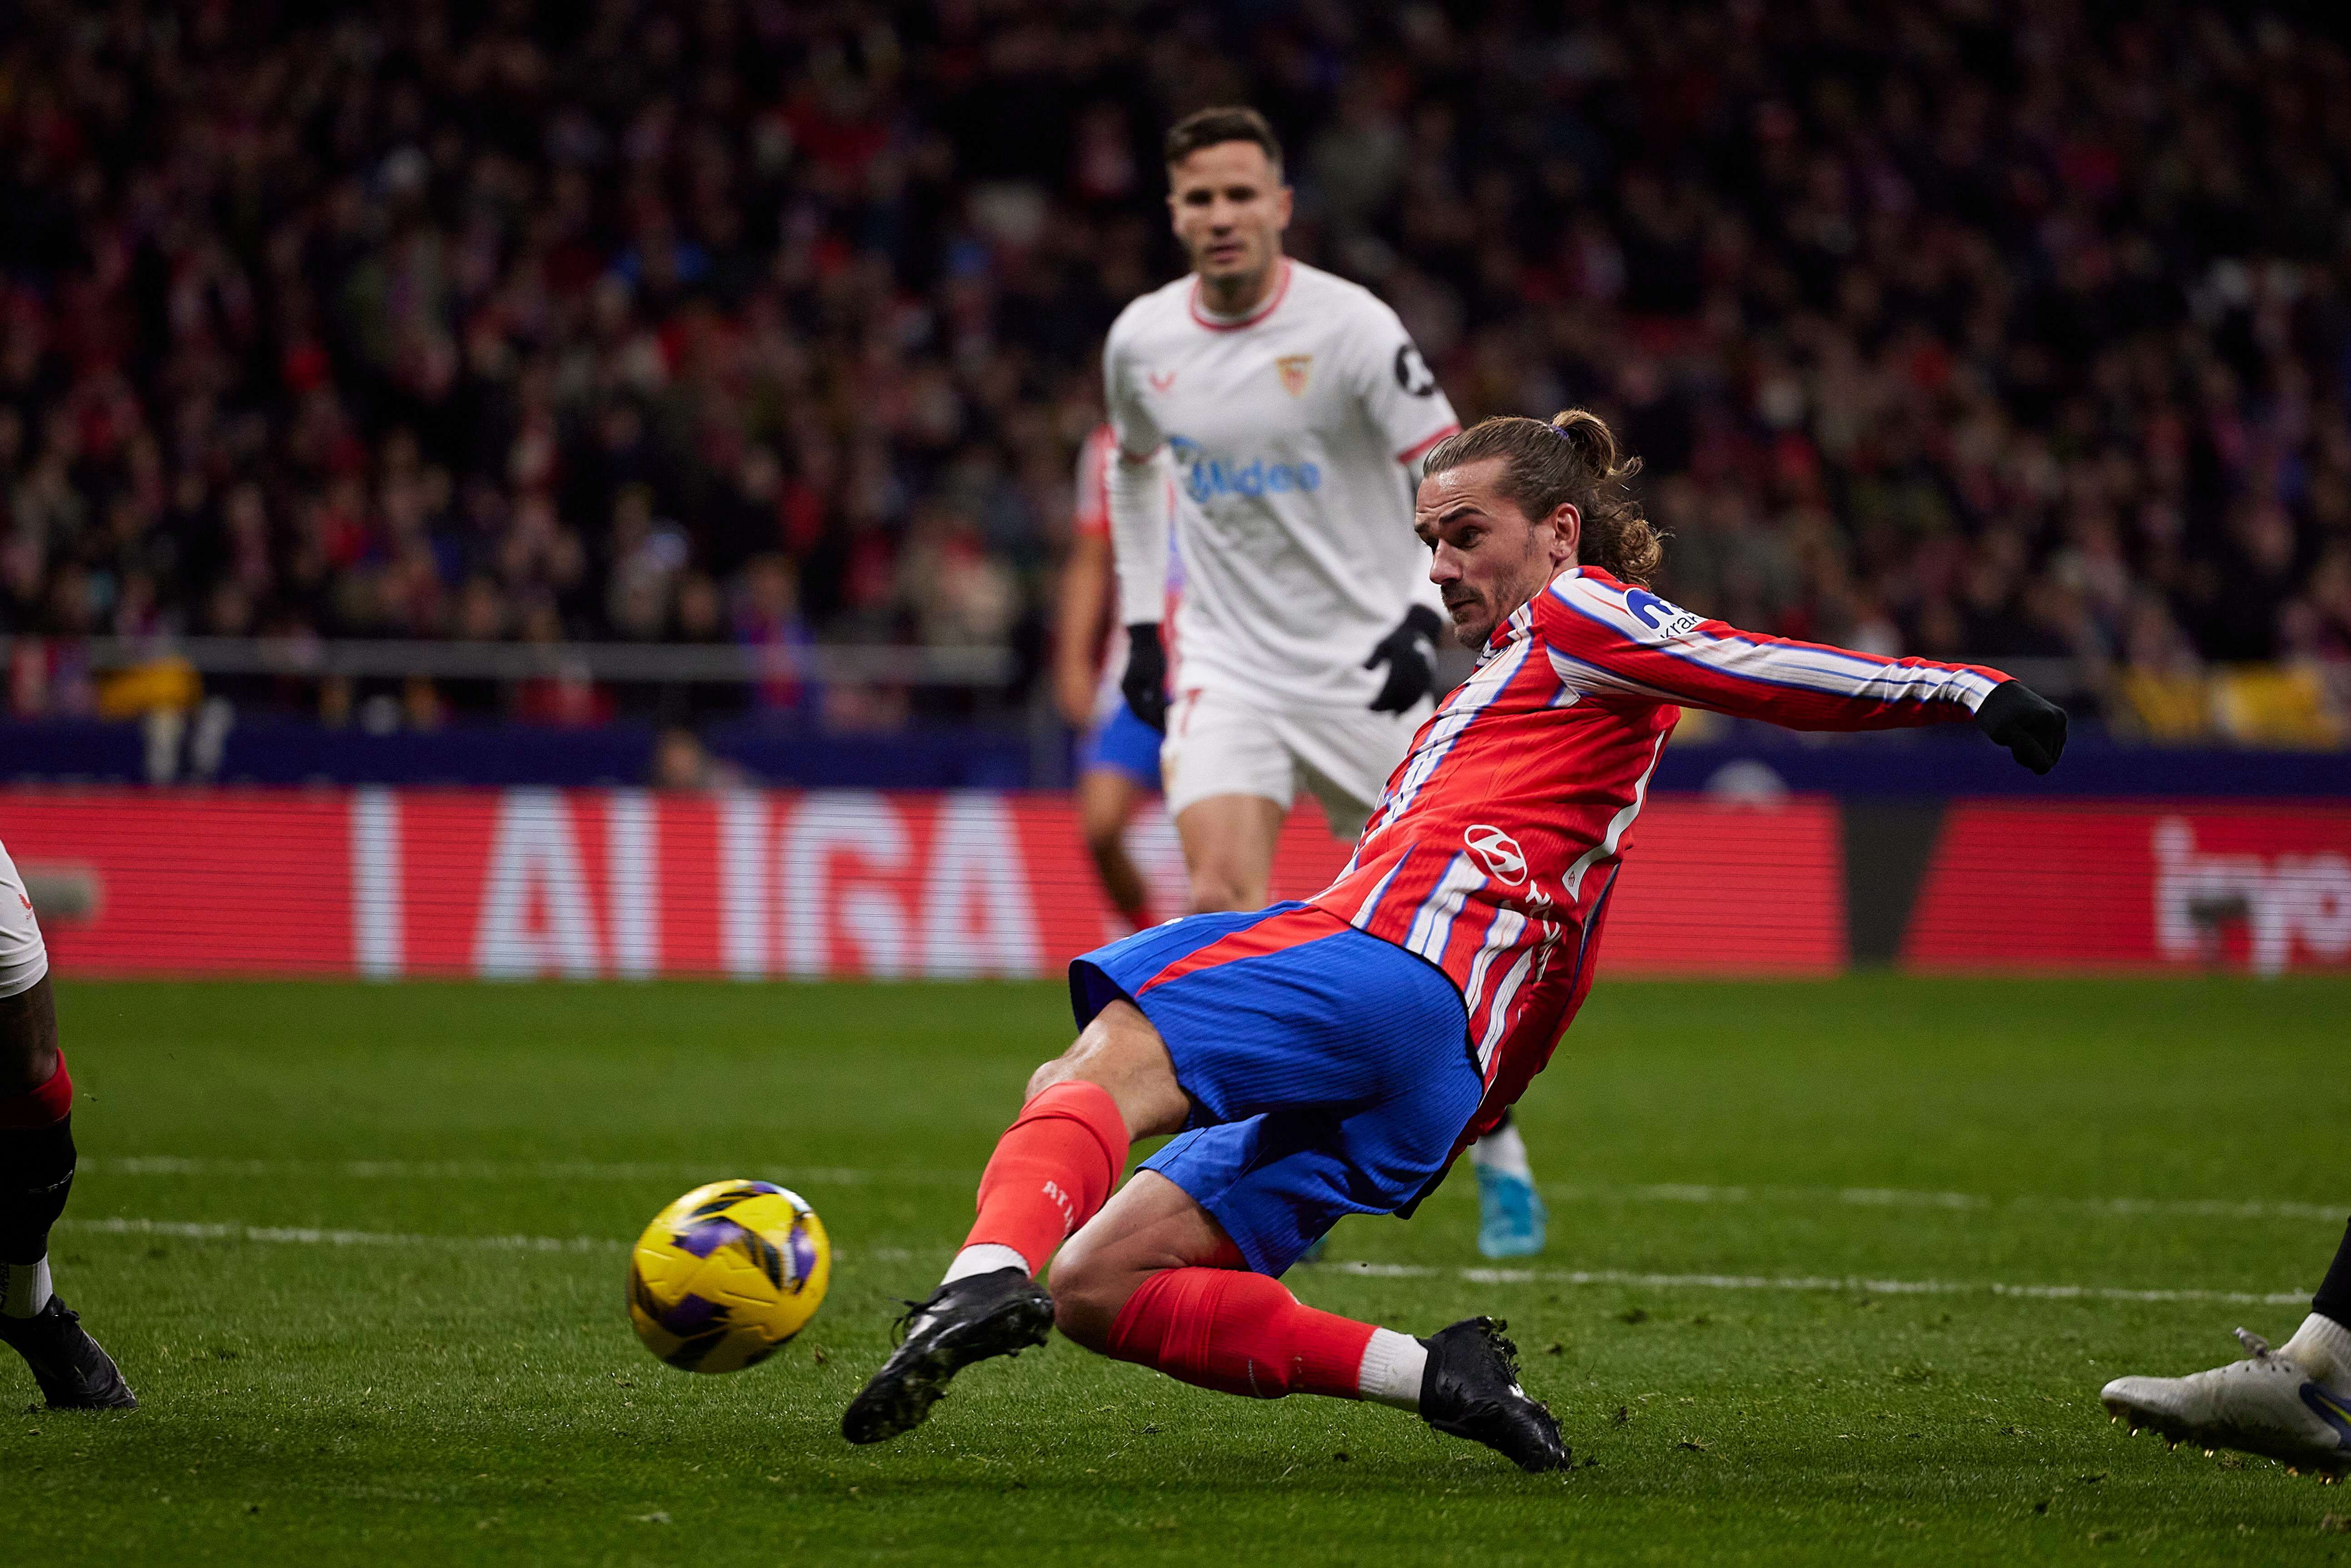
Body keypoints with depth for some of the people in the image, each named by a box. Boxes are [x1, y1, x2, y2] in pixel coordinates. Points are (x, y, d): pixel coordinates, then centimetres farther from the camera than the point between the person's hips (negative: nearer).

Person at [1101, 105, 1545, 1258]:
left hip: (1364, 665, -2)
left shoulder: (1351, 329, -13)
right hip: (1227, 670, 2)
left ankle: (1497, 1151, 26)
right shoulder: (1142, 339, 1)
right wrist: (1141, 619, 18)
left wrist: (1424, 615, -25)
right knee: (1222, 905, -18)